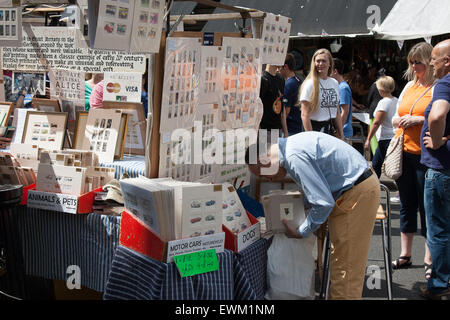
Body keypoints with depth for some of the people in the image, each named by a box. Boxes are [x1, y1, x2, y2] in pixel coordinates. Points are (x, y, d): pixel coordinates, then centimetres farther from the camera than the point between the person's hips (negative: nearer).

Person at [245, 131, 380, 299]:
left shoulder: (294, 157, -22)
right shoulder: (291, 144, 9)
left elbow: (324, 202, -22)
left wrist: (300, 232, -10)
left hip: (357, 194, -10)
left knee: (345, 266, -5)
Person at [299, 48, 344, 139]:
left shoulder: (335, 83, 12)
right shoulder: (310, 84, -7)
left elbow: (337, 112, 16)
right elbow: (305, 115, -12)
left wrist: (341, 135, 12)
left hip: (331, 131, 6)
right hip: (315, 128, -6)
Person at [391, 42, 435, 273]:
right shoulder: (410, 85, 15)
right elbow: (395, 117, 21)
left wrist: (418, 120, -19)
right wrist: (398, 121, 0)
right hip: (403, 152, 6)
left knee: (427, 206, -1)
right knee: (407, 204, 12)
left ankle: (429, 258, 10)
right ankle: (405, 255, 22)